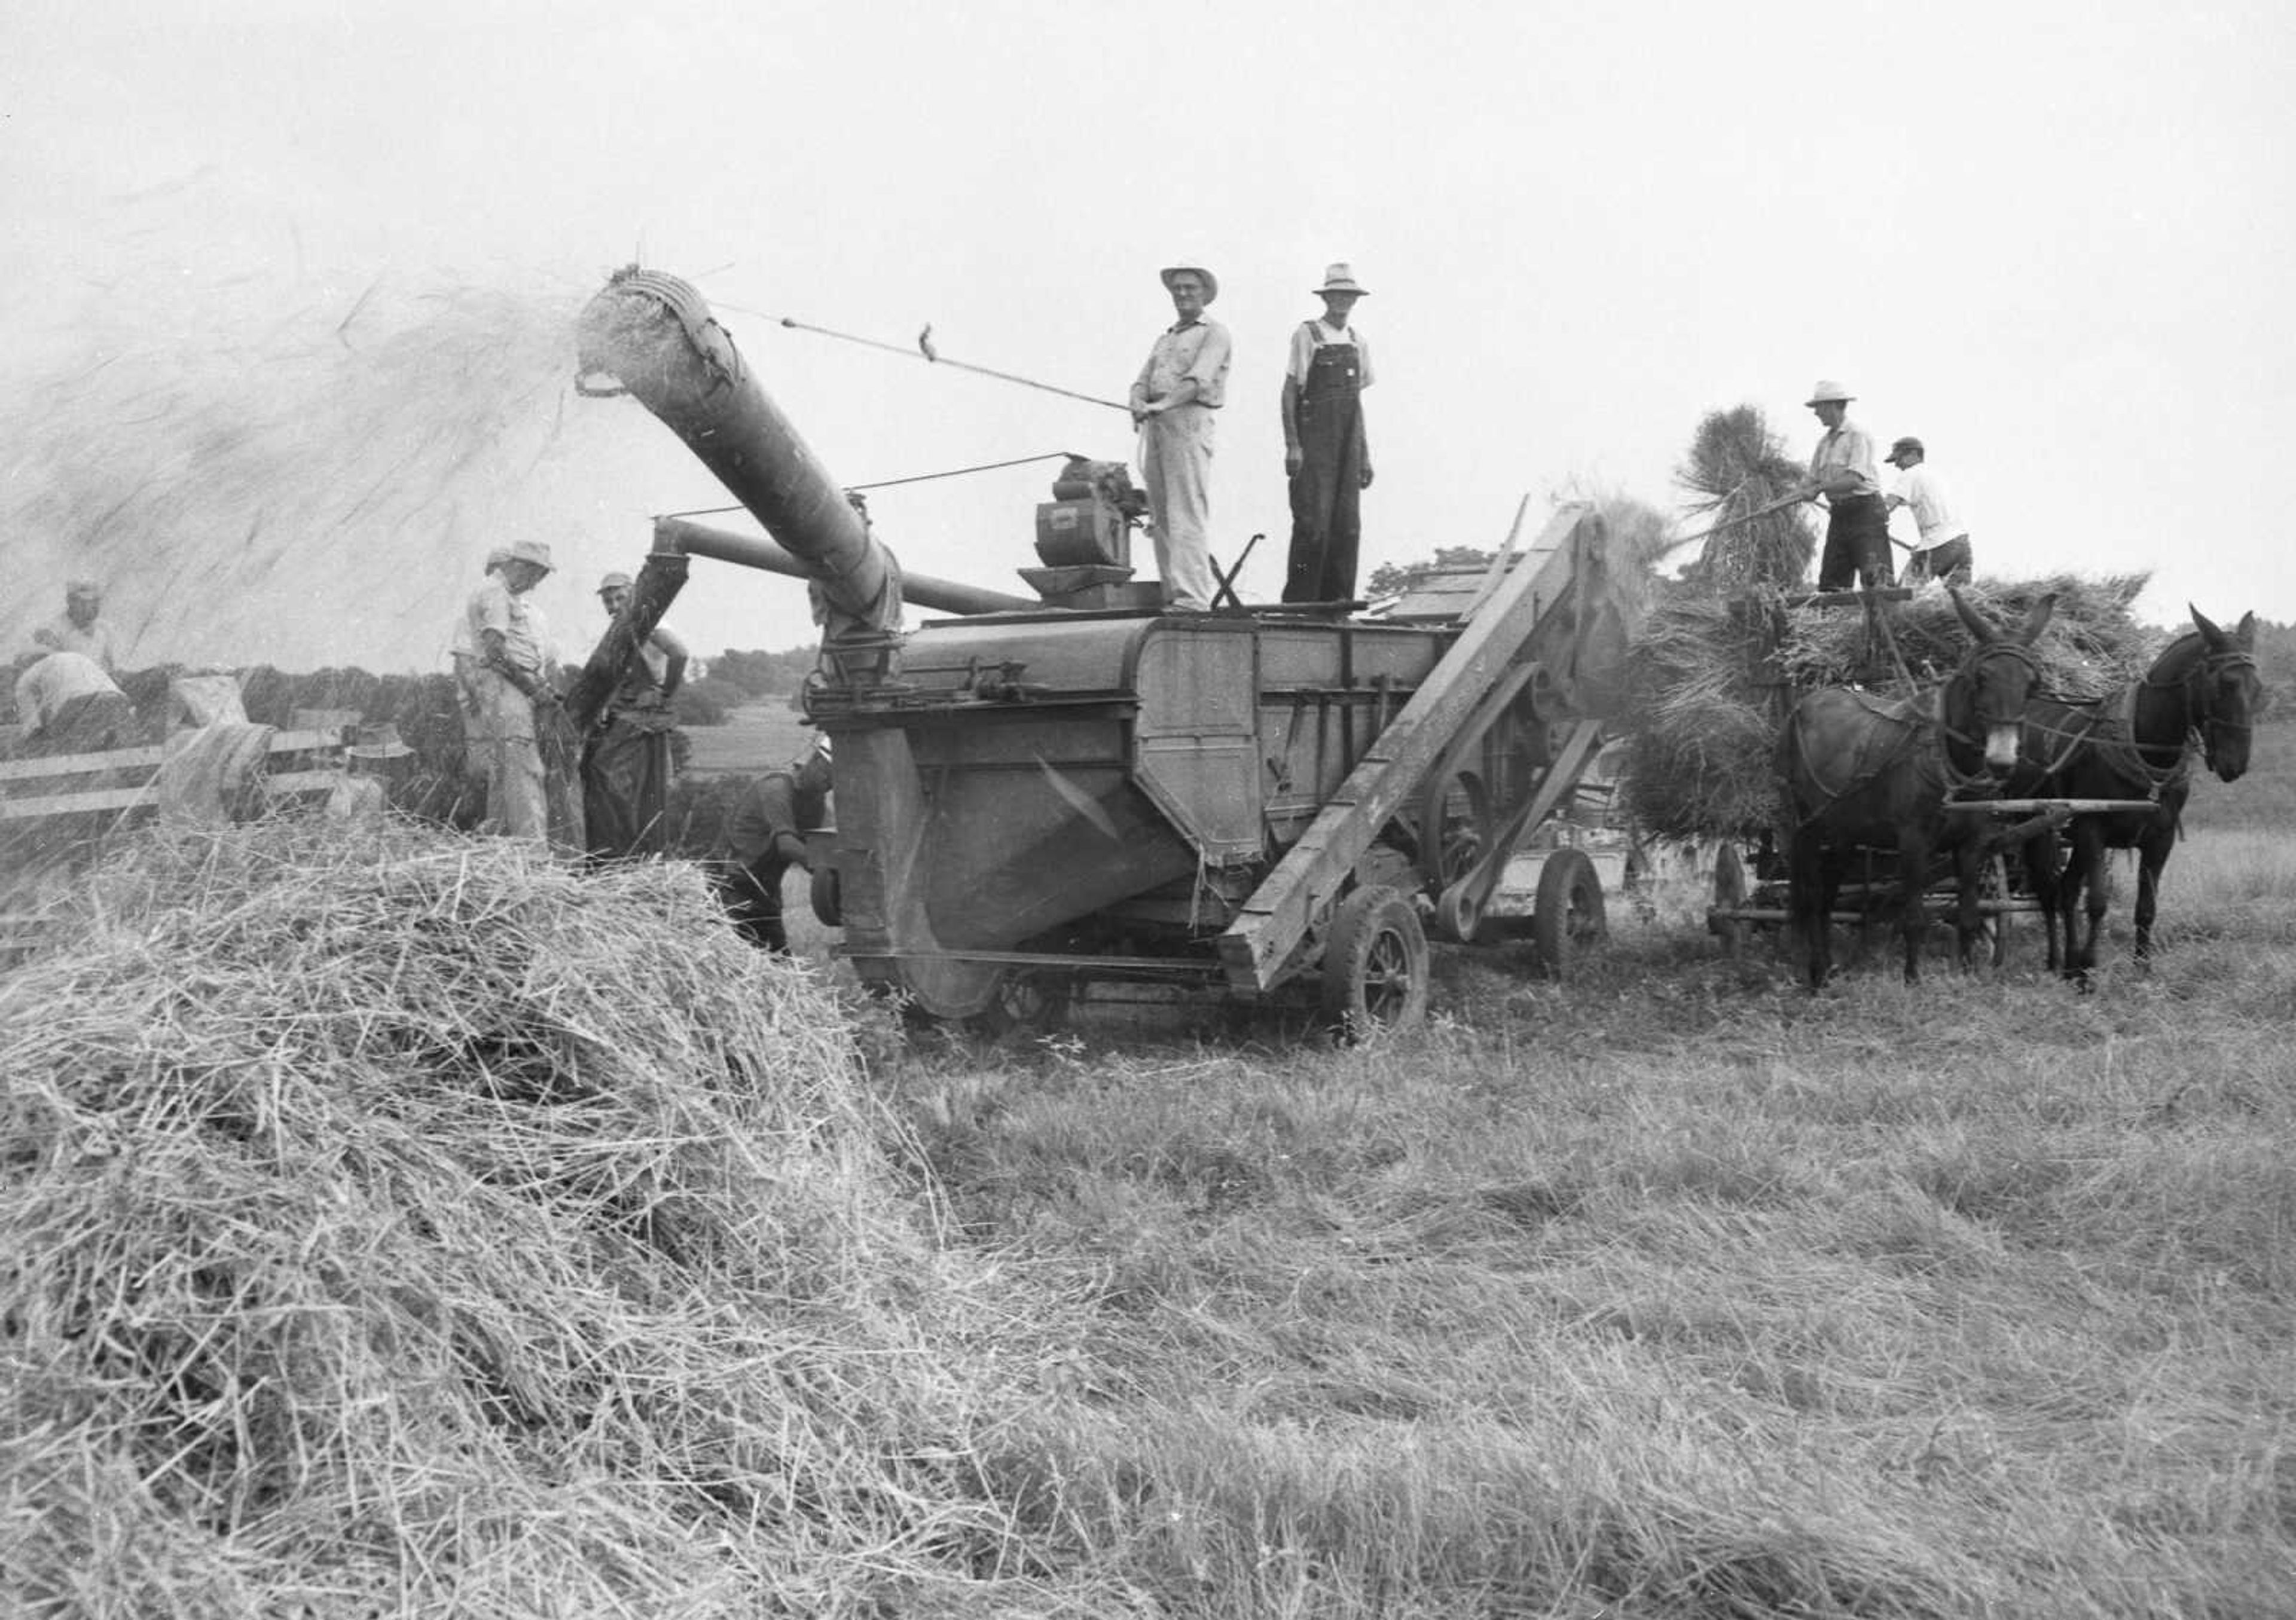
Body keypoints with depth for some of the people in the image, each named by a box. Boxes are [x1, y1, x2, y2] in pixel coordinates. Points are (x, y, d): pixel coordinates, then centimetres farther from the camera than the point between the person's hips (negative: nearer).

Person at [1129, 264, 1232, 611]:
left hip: (1188, 420, -7)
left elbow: (1198, 380, -11)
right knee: (1160, 515, 4)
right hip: (1155, 425, 7)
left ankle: (1193, 598, -21)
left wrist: (1163, 404, -25)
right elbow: (1142, 381, 16)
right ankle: (1171, 594, 6)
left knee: (1186, 514, -16)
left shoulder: (1214, 333, 5)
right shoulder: (1164, 339, 27)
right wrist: (1139, 403, -7)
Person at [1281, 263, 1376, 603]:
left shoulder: (1358, 343, 15)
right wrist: (1292, 445, -13)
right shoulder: (1307, 335, -2)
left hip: (1348, 442, 6)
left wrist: (1365, 456, 15)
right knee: (1313, 523, -11)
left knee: (1348, 525, 2)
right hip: (1313, 441, -6)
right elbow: (1289, 392, -4)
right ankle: (1299, 601, -6)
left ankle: (1336, 602, 8)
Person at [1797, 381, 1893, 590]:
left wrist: (1820, 488, -21)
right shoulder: (1825, 443, 16)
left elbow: (1855, 480, -20)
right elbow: (1812, 480, 15)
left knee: (1874, 580, -16)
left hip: (1865, 512, -8)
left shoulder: (1858, 436, -9)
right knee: (1830, 583, 2)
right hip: (1839, 515, 8)